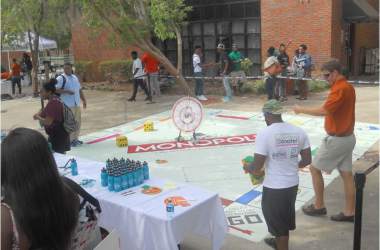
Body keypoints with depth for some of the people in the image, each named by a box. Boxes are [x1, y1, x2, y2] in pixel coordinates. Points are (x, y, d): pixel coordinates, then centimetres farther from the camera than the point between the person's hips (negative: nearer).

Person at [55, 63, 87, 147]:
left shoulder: (75, 77, 18)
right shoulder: (60, 78, -4)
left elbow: (80, 89, 24)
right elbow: (55, 89, -14)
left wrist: (84, 100, 20)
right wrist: (66, 91, -23)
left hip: (77, 104, 7)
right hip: (68, 105, -7)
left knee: (78, 122, 11)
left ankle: (75, 138, 22)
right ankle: (69, 140, -2)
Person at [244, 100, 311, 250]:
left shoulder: (264, 134, -19)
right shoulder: (299, 131, -2)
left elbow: (257, 168, -20)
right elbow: (307, 160, 5)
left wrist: (247, 167, 2)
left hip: (274, 187, -7)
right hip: (293, 184, 7)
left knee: (278, 221, 13)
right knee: (285, 217, 28)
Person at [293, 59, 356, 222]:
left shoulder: (340, 89, -21)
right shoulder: (348, 87, 10)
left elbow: (324, 111, -30)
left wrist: (301, 110, -19)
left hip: (337, 139, -9)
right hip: (347, 137, 9)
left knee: (315, 169, 5)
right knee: (346, 174, 11)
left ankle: (319, 206, 16)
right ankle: (350, 212, 18)